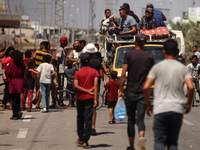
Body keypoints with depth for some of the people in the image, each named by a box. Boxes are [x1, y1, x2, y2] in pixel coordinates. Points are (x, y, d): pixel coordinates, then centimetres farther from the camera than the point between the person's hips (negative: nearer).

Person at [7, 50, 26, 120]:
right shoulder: (23, 65, 0)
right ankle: (19, 110, 1)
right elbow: (24, 74, 3)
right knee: (18, 98, 19)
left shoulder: (11, 65, -10)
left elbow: (8, 75, -9)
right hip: (20, 82, 4)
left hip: (13, 81, -4)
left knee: (14, 99, 2)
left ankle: (15, 115, 1)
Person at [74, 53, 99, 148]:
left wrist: (87, 91, -9)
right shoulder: (94, 72, 0)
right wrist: (95, 99, -11)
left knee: (80, 119, 16)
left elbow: (76, 86, -12)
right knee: (88, 119, -3)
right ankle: (85, 141, -9)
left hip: (80, 98, 1)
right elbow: (95, 85, -10)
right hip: (90, 98, -1)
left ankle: (80, 139, 22)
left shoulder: (78, 73, 1)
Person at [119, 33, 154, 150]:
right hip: (144, 92, 1)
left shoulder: (128, 55, -2)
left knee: (131, 120, 9)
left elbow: (123, 74, -7)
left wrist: (120, 90, -1)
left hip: (131, 92, -1)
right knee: (140, 118, -3)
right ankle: (142, 137, -32)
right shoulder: (149, 57, 5)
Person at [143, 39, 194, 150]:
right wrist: (188, 104, 8)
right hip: (177, 109, 2)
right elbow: (191, 87, -7)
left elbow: (146, 87, -5)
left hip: (160, 109, -2)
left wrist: (148, 105, 9)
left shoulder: (157, 67, 2)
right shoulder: (183, 69, 5)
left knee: (160, 141, 2)